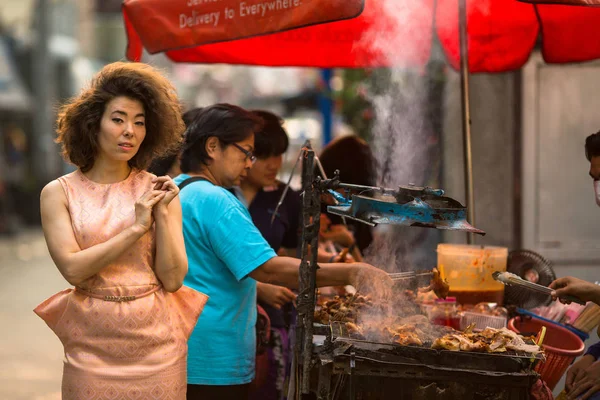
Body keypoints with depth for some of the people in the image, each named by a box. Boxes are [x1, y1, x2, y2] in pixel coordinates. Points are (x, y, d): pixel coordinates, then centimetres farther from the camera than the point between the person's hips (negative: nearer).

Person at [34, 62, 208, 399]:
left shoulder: (158, 190, 0)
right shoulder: (60, 193, -1)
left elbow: (173, 279, -3)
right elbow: (73, 268, -12)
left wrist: (162, 213, -13)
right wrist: (136, 228, -13)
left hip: (156, 342, 1)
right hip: (93, 343, -1)